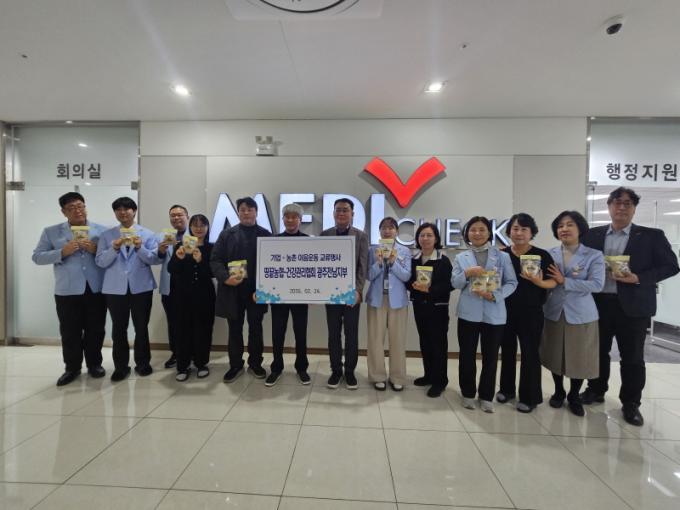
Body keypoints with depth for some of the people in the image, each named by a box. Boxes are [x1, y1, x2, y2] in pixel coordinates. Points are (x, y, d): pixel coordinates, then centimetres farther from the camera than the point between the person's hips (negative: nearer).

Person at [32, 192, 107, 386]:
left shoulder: (101, 230, 6)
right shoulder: (51, 232, 6)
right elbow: (37, 257, 2)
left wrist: (95, 250, -16)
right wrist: (62, 252, -13)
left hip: (96, 289, 0)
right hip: (67, 291, 0)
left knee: (95, 330, 9)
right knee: (70, 332, 8)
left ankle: (94, 364, 25)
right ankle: (72, 367, 24)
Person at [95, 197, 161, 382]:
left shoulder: (148, 234, 4)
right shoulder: (107, 235, 7)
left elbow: (155, 259, -5)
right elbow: (100, 262, -1)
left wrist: (140, 248, -20)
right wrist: (114, 248, -17)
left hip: (141, 287, -1)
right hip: (115, 288, 1)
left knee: (141, 327, 8)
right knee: (119, 329, 7)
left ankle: (142, 363, 23)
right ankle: (121, 366, 20)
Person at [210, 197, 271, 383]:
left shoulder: (265, 235, 3)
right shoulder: (227, 234, 6)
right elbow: (215, 259, 1)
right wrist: (225, 277, -16)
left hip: (256, 291, -1)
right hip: (233, 291, 1)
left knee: (255, 328, 11)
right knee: (234, 329, 11)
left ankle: (255, 364, 26)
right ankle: (235, 365, 27)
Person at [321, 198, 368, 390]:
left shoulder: (361, 236, 1)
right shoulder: (324, 235, 5)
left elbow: (362, 267, -4)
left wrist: (358, 291, -14)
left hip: (352, 293, -1)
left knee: (352, 335, 7)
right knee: (333, 334, 9)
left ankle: (350, 371, 23)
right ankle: (336, 370, 24)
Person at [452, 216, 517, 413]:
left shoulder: (502, 256, 1)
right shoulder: (461, 257, 5)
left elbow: (512, 283, -1)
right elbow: (454, 283, 0)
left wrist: (495, 295, -17)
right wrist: (467, 273, -19)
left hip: (494, 314, 0)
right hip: (468, 312, 1)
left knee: (490, 356, 11)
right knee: (467, 355, 9)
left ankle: (486, 396, 28)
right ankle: (468, 393, 27)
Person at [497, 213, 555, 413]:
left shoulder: (542, 255, -6)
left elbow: (553, 282, -6)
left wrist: (539, 282, -25)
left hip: (531, 312, -3)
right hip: (506, 311, 3)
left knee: (530, 353, 6)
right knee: (507, 350, 14)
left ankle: (529, 397, 22)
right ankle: (506, 389, 31)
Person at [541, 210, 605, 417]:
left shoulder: (594, 256, -5)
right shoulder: (550, 254, 3)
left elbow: (597, 284, -16)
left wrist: (564, 281, -20)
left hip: (581, 314, -2)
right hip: (554, 312, 2)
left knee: (580, 358, 9)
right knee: (555, 355, 12)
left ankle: (574, 396, 32)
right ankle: (558, 392, 34)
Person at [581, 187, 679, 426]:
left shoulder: (652, 236, 0)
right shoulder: (593, 235, 5)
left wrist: (638, 278, -16)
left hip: (633, 306, -1)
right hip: (598, 303, 2)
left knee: (632, 357, 9)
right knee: (598, 351, 14)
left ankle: (631, 404, 25)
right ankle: (596, 390, 32)